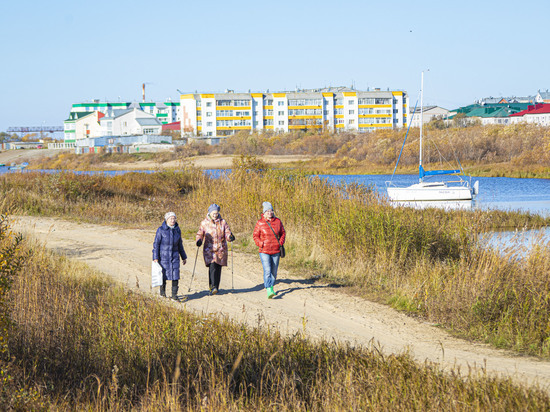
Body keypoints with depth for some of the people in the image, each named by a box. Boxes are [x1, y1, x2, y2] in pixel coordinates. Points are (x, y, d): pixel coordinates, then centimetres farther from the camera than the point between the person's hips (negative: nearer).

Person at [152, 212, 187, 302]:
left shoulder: (177, 230, 4)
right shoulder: (161, 230, -9)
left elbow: (180, 244, 14)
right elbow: (156, 244, -7)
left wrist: (184, 257, 18)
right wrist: (155, 258, -12)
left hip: (174, 256, 3)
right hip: (163, 256, -3)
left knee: (175, 275, -6)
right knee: (164, 274, 7)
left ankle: (174, 295, -2)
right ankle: (162, 291, 31)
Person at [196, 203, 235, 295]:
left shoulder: (223, 222, 7)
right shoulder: (204, 223, 4)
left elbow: (227, 233, 3)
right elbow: (200, 234, 6)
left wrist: (230, 237, -20)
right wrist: (199, 240, -15)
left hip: (221, 249, 2)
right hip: (209, 249, -2)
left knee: (218, 269, 4)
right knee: (212, 267, -18)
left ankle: (216, 287, 16)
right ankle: (212, 286, -19)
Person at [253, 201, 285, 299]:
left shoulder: (278, 221, 3)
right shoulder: (260, 223, -5)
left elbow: (283, 233, 15)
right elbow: (255, 236, 2)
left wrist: (281, 242, -1)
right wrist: (261, 244, -11)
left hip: (276, 251, 4)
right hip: (264, 251, -3)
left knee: (274, 271, 10)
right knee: (267, 270, -16)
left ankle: (271, 287, 30)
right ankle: (269, 290, -22)